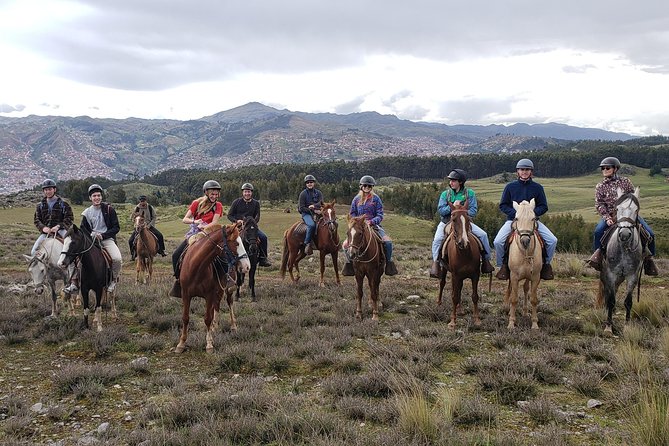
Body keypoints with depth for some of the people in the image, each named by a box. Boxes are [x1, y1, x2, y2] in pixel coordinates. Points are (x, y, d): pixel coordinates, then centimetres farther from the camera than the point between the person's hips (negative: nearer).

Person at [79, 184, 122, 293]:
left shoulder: (109, 209, 3)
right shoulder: (87, 212, 11)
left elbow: (116, 228, 1)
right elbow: (83, 229, 16)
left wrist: (103, 235, -13)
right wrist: (91, 235, -6)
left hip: (107, 239, -2)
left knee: (117, 258, -29)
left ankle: (114, 280, -2)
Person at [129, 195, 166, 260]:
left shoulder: (150, 207, -5)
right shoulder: (137, 208, -4)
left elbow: (154, 217, -1)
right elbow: (133, 218, 7)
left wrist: (149, 225, -12)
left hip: (149, 226, 0)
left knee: (160, 236, -19)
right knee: (130, 241, -12)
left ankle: (161, 251, -3)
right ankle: (133, 254, 8)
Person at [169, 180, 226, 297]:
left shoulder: (218, 206, 3)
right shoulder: (197, 203, 5)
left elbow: (214, 222, -8)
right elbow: (185, 219, 1)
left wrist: (204, 227, -26)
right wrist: (194, 221, -20)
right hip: (193, 233, 2)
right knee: (176, 255, -10)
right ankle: (178, 279, 5)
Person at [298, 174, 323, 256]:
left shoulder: (318, 193, 13)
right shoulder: (303, 194, 1)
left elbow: (321, 203, -1)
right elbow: (301, 208, -4)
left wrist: (314, 206, -20)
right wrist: (313, 211, -13)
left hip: (317, 213, 4)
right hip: (306, 214, -4)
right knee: (312, 225, -36)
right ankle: (307, 244, -31)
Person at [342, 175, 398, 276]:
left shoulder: (376, 199, 1)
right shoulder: (356, 199, 8)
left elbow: (380, 215, -3)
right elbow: (352, 214, 11)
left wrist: (372, 221, -21)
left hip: (374, 225, -2)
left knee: (388, 242, -23)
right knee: (346, 244, -14)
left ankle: (389, 262, -3)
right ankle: (349, 263, 9)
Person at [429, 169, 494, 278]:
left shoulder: (469, 193, 0)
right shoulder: (445, 194, 2)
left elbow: (473, 210, -5)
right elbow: (441, 210, -5)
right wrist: (452, 207, -19)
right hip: (447, 222, 0)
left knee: (483, 235, -14)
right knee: (437, 239, -27)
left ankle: (486, 260, 0)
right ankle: (435, 263, -23)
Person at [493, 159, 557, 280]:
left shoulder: (537, 187, 5)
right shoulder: (510, 187, 4)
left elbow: (543, 207, 6)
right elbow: (503, 205, 5)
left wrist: (533, 213, -14)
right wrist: (515, 213, -13)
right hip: (512, 219, -1)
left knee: (552, 240, -15)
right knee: (498, 241, -23)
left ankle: (546, 264, 8)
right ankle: (503, 265, 0)